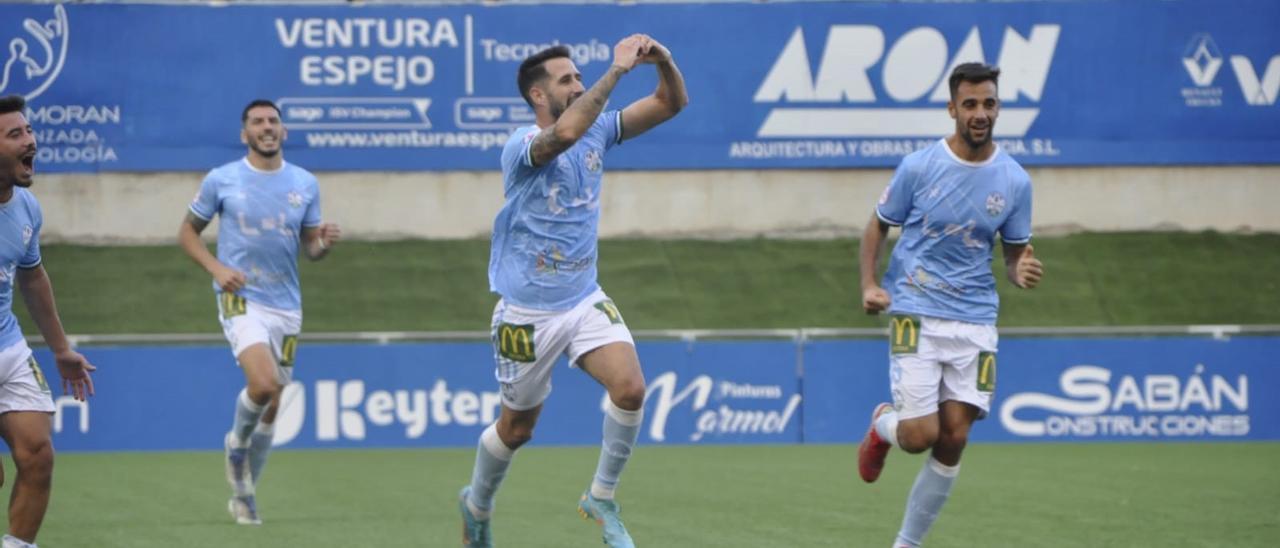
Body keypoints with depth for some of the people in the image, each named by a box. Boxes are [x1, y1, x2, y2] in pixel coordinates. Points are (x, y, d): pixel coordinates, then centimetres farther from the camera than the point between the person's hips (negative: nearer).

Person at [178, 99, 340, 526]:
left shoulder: (305, 184, 6)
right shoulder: (221, 180, -2)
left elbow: (310, 247, 13)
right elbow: (187, 232, 7)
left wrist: (325, 243, -11)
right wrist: (216, 268, -10)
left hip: (286, 305, 4)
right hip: (241, 299, -4)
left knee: (272, 406, 8)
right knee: (263, 383, -26)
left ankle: (243, 495, 24)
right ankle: (237, 443, 6)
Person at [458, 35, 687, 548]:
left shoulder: (597, 132, 2)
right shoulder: (522, 145, -18)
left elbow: (671, 103, 2)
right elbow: (564, 132, -41)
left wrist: (663, 61, -20)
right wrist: (616, 69, -39)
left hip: (585, 300, 5)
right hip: (528, 310, -5)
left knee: (630, 389, -20)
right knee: (516, 428, 9)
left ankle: (601, 497, 0)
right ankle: (476, 507, 38)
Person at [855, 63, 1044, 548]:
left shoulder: (1014, 181, 2)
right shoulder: (919, 167, -6)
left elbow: (1015, 252, 12)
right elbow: (878, 227, 6)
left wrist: (1022, 271, -12)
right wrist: (869, 285, -9)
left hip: (975, 321, 3)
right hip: (916, 314, -3)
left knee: (953, 439, -2)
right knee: (921, 435, -12)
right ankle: (882, 426, 26)